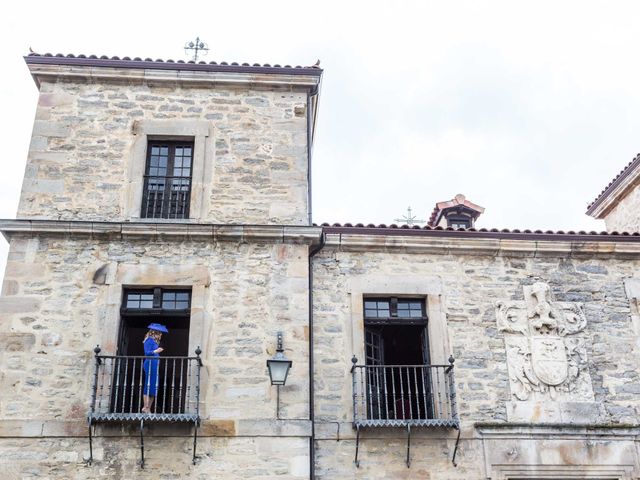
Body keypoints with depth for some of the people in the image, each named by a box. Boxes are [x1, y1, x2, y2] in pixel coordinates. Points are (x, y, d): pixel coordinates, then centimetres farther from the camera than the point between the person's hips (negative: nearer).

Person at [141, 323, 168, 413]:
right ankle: (145, 407, -11)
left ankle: (148, 408, 4)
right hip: (150, 364, -9)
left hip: (155, 365, 9)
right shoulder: (149, 340, -4)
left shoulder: (155, 341, 20)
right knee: (148, 385, -11)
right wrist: (155, 351, -30)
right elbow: (147, 352, -15)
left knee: (154, 386, 5)